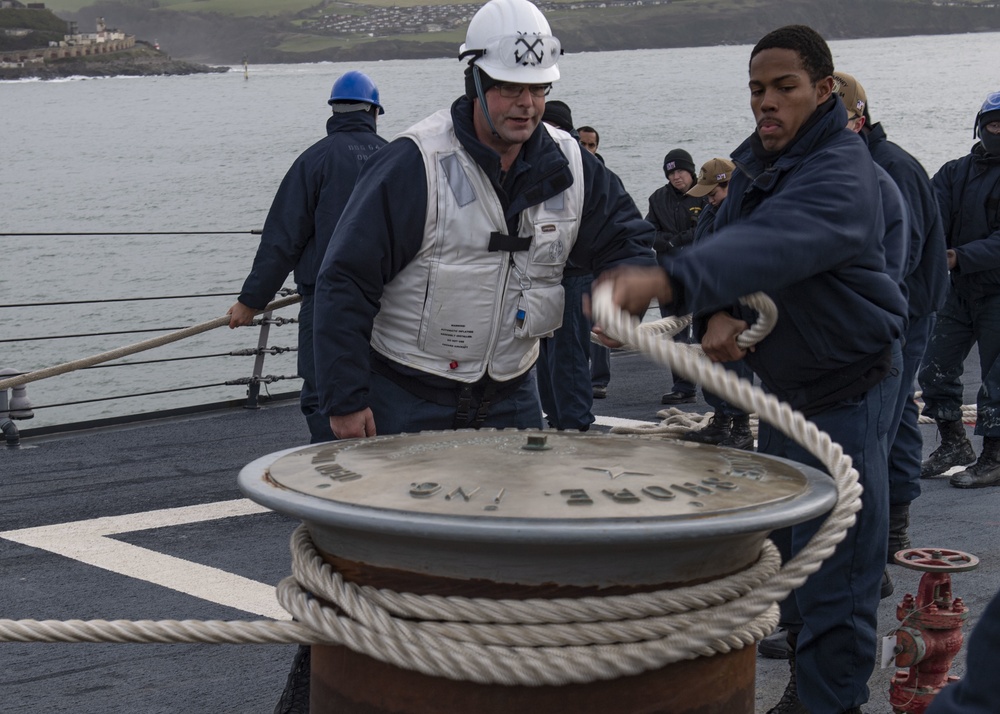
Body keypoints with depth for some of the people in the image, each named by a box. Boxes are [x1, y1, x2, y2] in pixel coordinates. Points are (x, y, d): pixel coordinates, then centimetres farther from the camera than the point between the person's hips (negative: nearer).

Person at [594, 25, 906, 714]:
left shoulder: (842, 174, -24)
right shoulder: (755, 161, 5)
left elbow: (769, 245, -42)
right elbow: (728, 240, 3)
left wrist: (665, 281, -57)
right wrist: (721, 315, -21)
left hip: (843, 395, -9)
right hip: (779, 384, 9)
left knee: (836, 568, -6)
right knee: (784, 547, 20)